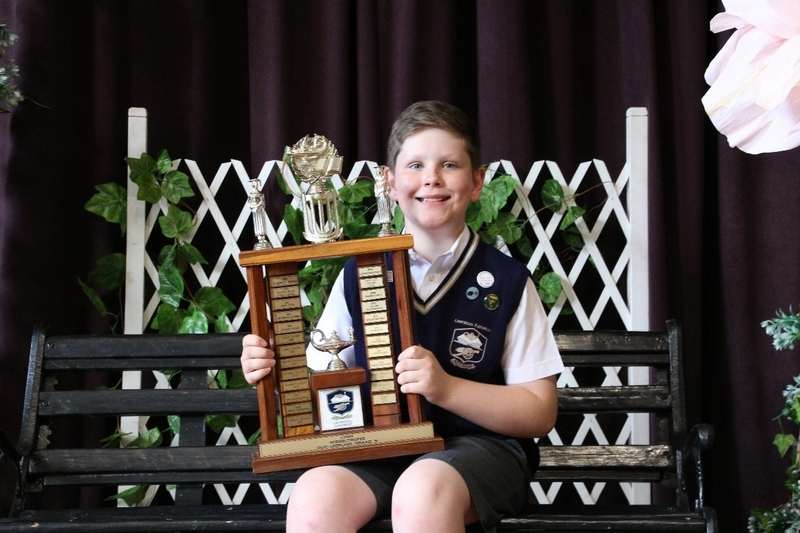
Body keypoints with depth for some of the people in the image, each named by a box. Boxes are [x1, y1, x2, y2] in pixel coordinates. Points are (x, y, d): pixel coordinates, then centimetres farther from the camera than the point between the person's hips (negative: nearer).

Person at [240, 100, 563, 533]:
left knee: (422, 491, -36)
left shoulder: (506, 282, 2)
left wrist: (446, 387, -15)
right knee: (313, 497, -30)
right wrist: (273, 372, -9)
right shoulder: (360, 274, 9)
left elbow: (540, 413, 0)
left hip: (478, 443, -2)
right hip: (375, 446, 2)